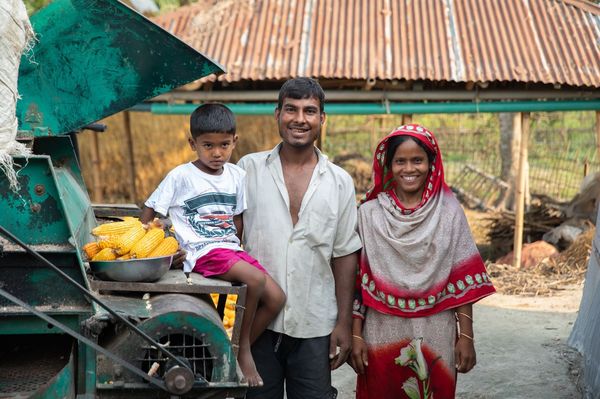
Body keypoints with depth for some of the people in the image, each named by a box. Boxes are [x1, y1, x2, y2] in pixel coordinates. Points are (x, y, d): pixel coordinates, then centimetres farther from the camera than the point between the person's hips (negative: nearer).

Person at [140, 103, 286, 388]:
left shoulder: (236, 175, 11)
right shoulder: (180, 177, -4)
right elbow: (148, 213, 2)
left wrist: (235, 245, 5)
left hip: (231, 249, 6)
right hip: (201, 252, -6)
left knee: (275, 298, -11)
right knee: (255, 279, -30)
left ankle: (239, 351, 4)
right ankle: (242, 348, -10)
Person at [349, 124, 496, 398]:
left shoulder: (449, 212, 0)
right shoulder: (369, 214, 0)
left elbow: (462, 282, 1)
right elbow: (356, 280, 0)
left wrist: (466, 336, -2)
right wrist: (355, 335, -3)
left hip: (435, 337, 0)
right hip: (383, 335, 0)